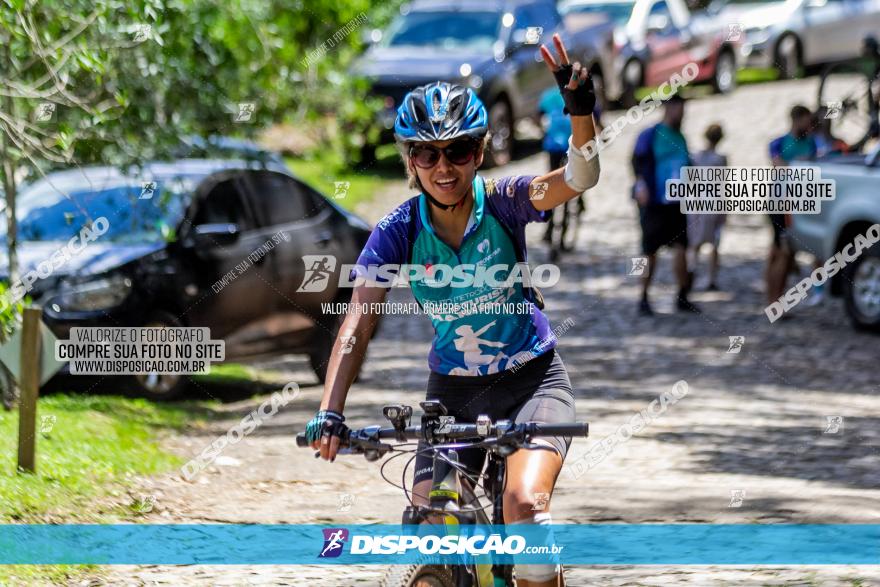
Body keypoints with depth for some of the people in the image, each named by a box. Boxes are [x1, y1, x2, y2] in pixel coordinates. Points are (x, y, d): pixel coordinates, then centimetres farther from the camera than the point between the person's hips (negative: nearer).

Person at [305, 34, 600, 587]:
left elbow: (580, 177, -32)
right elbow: (359, 322, -18)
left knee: (524, 502, -28)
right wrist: (329, 413, -31)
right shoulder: (399, 232, -11)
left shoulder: (502, 203, -15)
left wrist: (581, 108, -52)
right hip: (453, 391, 3)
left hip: (531, 379, -2)